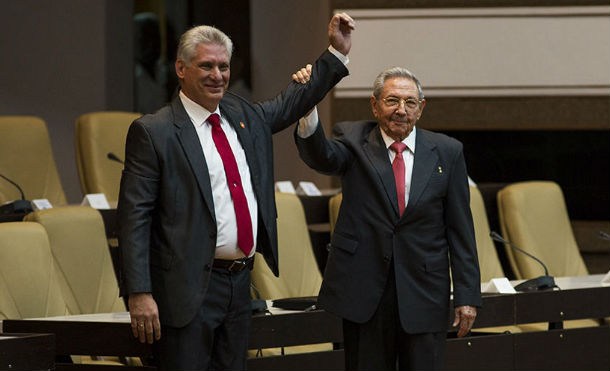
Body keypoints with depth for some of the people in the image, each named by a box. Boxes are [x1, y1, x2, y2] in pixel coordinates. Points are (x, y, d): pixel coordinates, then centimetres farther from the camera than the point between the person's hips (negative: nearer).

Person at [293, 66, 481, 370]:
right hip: (364, 291, -1)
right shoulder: (353, 140, 3)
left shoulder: (446, 153, 5)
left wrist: (466, 295, 0)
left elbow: (460, 228, 5)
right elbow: (320, 157, -20)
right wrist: (308, 108, -40)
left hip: (424, 294, 1)